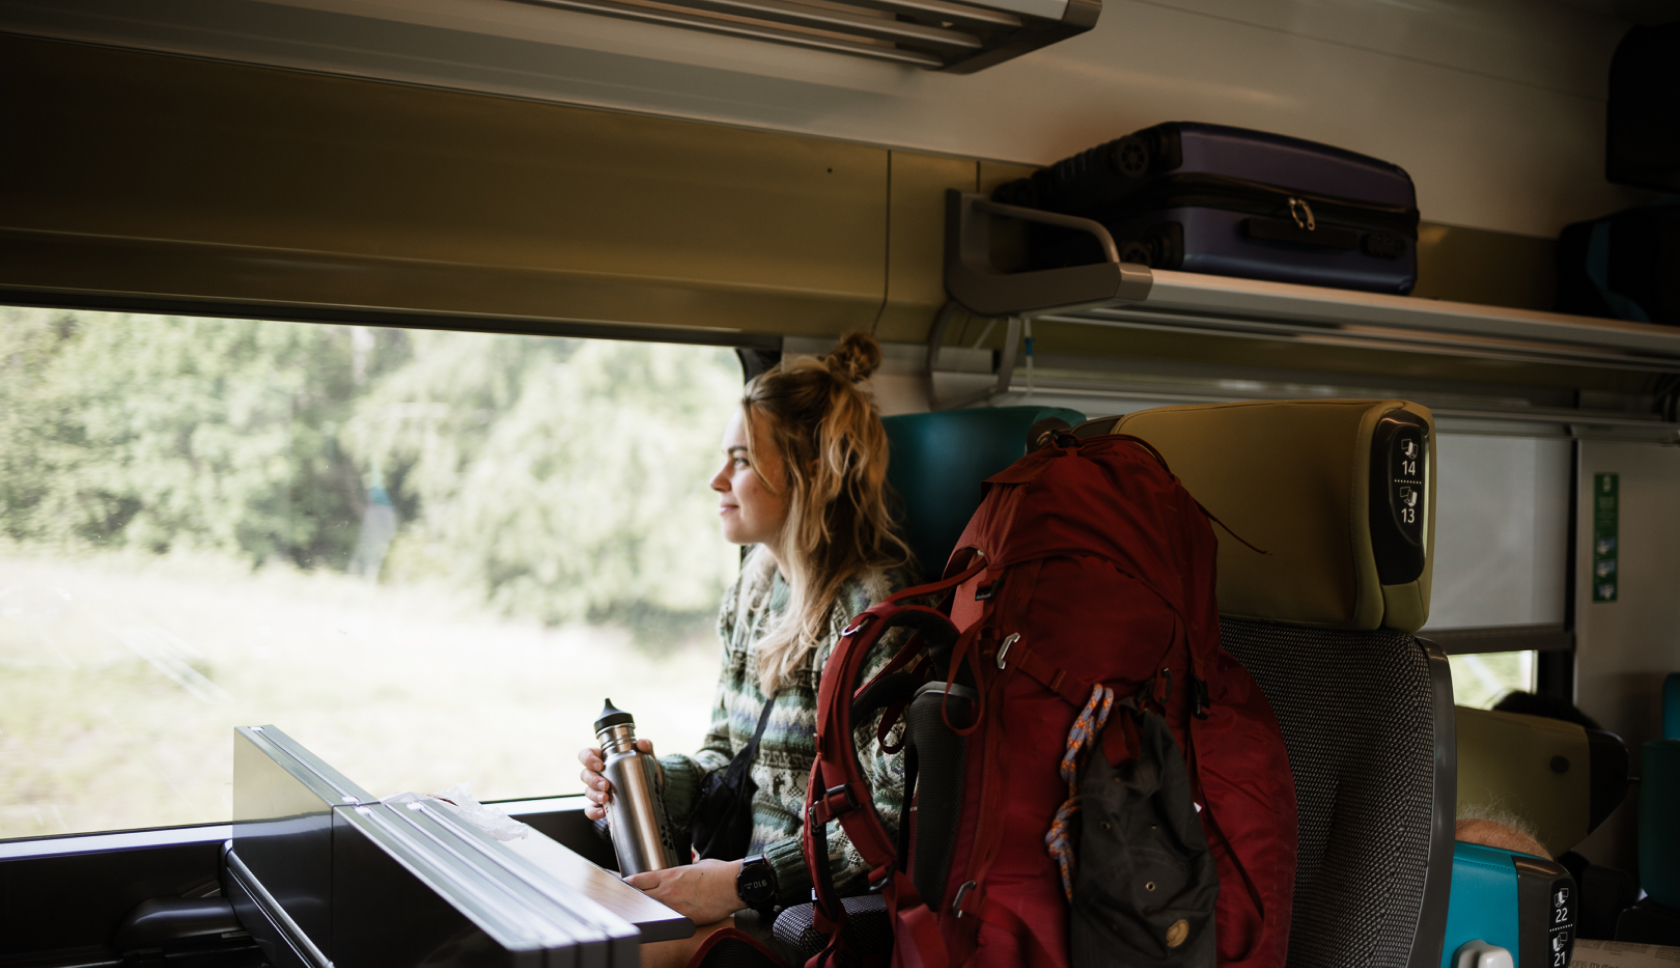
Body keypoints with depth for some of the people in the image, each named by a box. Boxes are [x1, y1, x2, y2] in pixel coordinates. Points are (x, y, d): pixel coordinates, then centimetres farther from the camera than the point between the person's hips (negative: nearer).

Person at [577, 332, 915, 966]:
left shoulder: (871, 610, -18)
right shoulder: (753, 590, 9)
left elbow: (898, 814, -22)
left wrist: (745, 881, -21)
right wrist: (657, 780, -3)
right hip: (738, 868, 7)